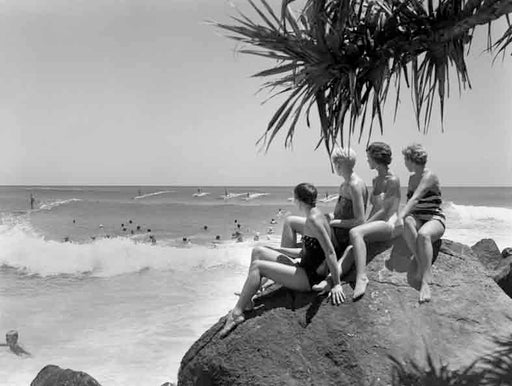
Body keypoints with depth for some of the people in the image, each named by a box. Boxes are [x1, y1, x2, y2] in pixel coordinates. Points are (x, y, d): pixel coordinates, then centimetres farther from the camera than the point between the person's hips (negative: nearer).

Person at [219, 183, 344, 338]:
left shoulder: (313, 219, -22)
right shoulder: (315, 214, 7)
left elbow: (330, 252, -25)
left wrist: (337, 284, -25)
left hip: (310, 276, -10)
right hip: (303, 266, 10)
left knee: (257, 266, -19)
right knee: (257, 251, 10)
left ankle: (237, 314, -14)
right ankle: (246, 299, 11)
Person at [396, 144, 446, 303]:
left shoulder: (430, 176, -10)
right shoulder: (412, 178, 15)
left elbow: (415, 199, -24)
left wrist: (401, 216, -35)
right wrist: (403, 217, -2)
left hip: (435, 219, -6)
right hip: (417, 218, 6)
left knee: (423, 234, -40)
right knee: (407, 223, -32)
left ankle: (425, 281, -43)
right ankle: (422, 265, -34)